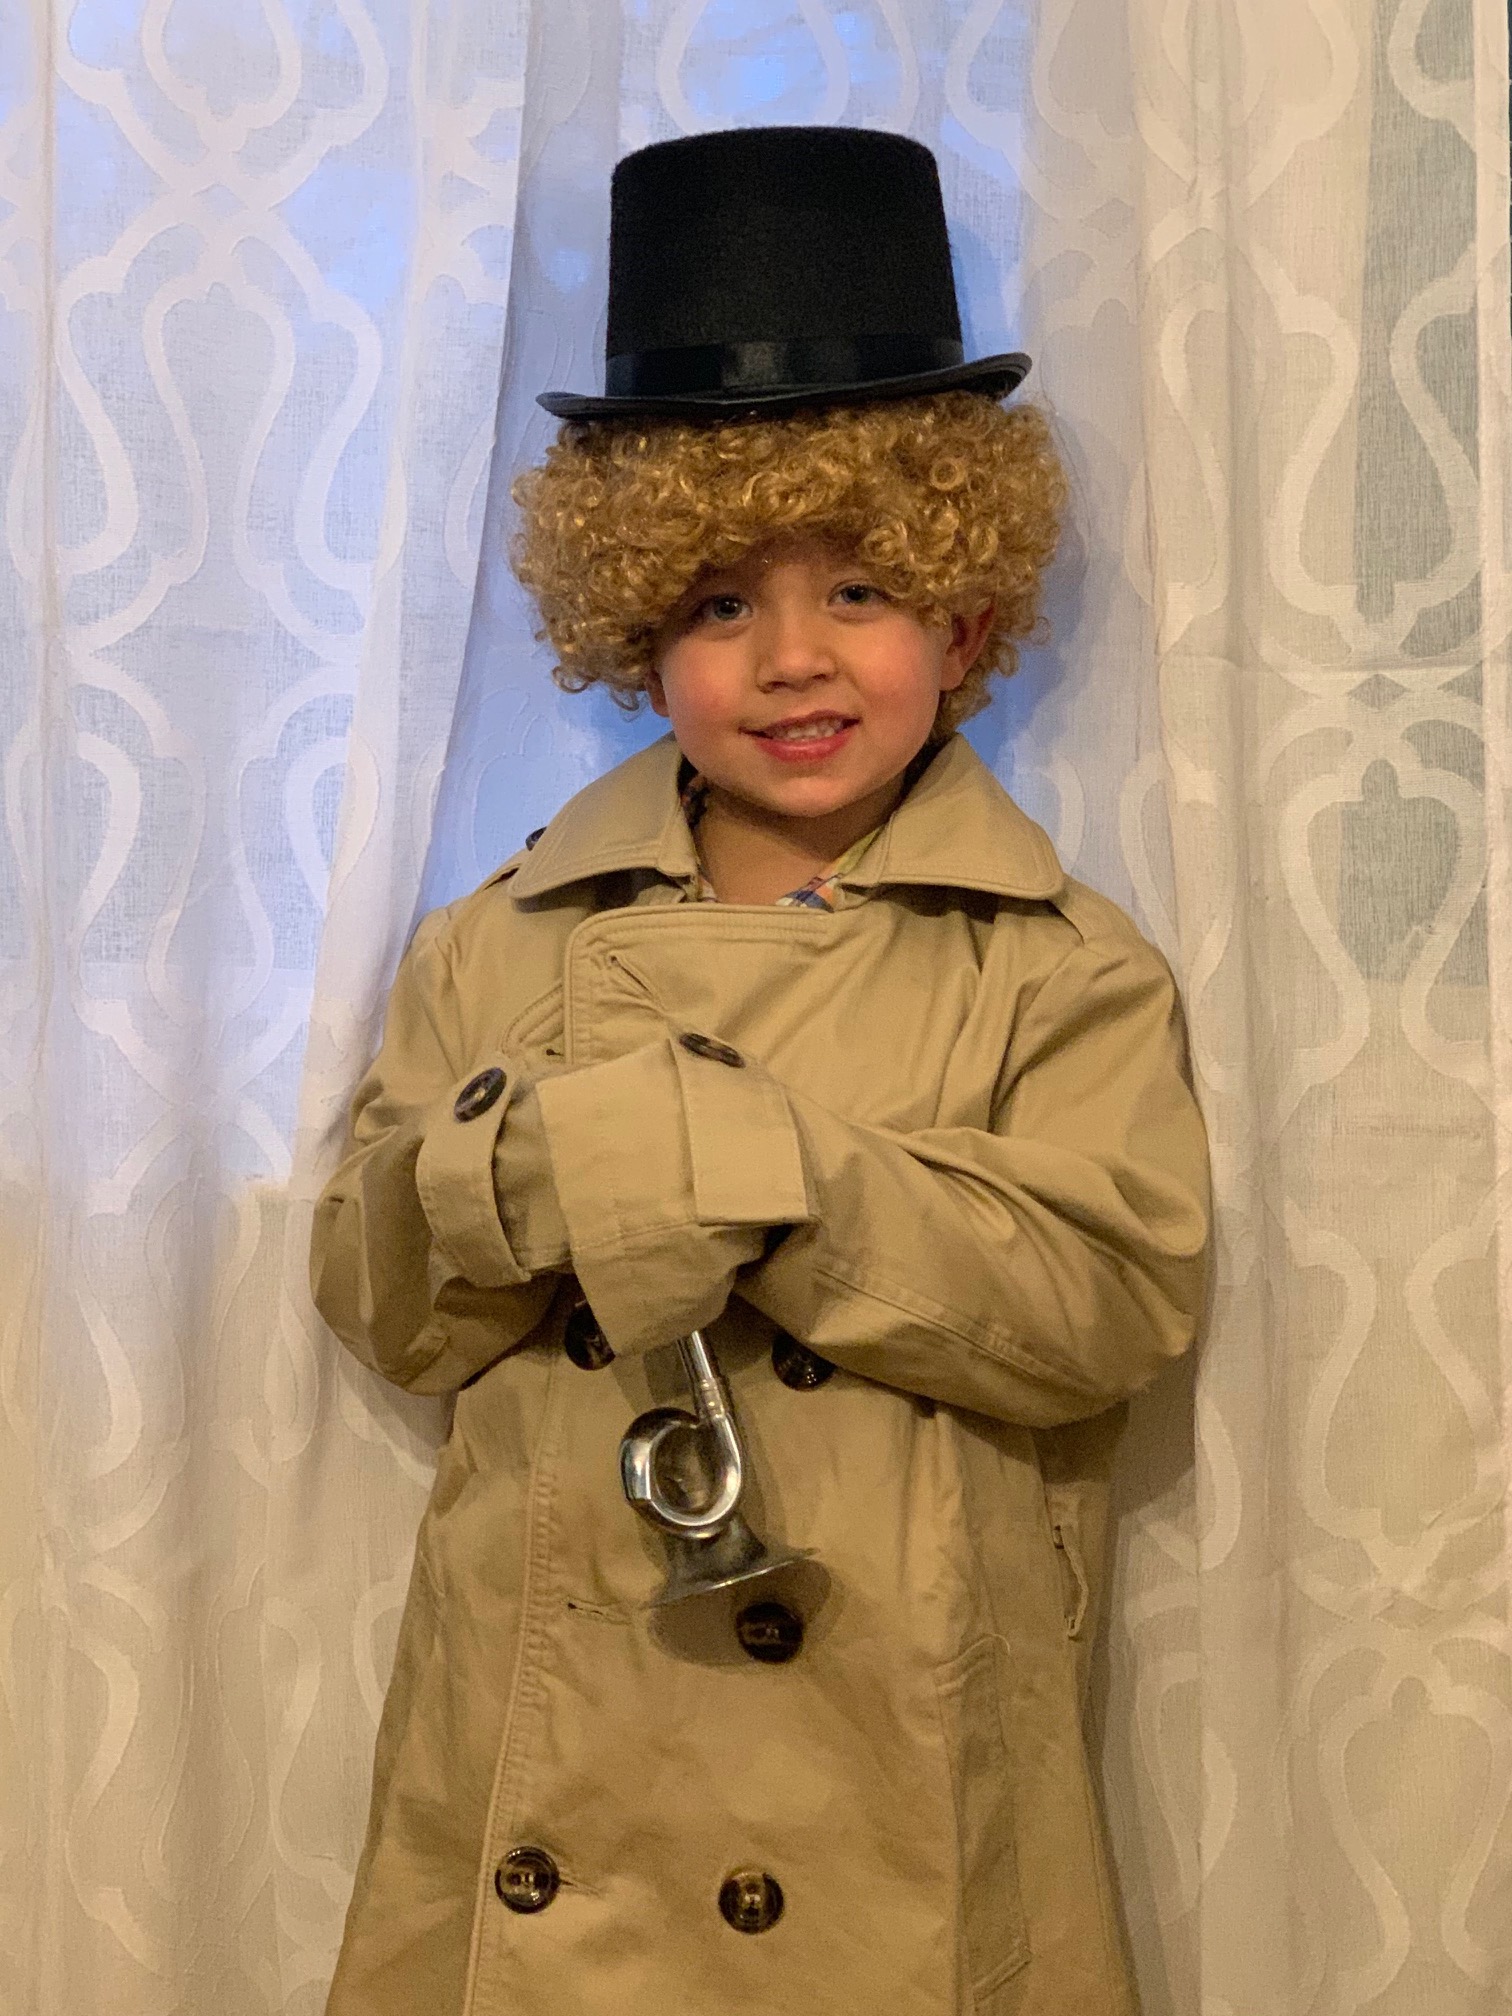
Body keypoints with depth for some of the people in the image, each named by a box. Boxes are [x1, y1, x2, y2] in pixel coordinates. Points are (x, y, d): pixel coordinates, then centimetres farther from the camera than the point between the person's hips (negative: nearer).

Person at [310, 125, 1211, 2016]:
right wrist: (525, 1172, -19)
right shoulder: (502, 949, 6)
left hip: (892, 1762, -1)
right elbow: (378, 1300, 3)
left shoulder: (1059, 971, -2)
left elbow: (1110, 1297, -14)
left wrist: (739, 1163, -21)